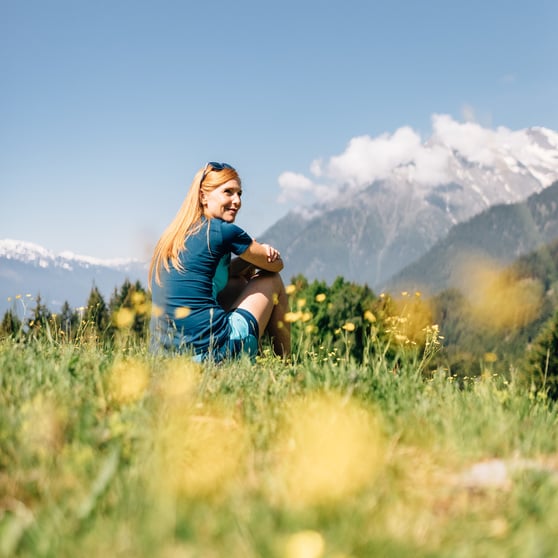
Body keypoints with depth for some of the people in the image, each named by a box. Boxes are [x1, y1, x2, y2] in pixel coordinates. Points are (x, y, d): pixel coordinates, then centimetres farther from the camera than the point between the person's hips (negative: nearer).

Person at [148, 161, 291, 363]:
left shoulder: (171, 235, 16)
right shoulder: (224, 231, -6)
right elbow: (275, 265, 9)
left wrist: (255, 252, 12)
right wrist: (256, 255, 30)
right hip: (212, 351, -8)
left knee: (238, 284, 30)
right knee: (272, 280, 15)